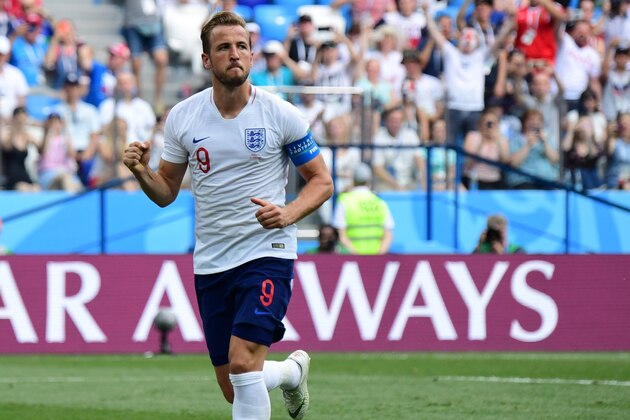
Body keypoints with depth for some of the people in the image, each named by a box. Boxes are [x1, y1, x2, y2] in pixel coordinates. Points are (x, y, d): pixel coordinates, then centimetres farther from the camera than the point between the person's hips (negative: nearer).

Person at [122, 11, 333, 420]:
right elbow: (166, 193, 10)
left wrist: (288, 214, -17)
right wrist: (142, 171, -12)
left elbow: (322, 181, 1)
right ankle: (293, 370, 42)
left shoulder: (281, 114, -6)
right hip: (210, 262, 4)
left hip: (267, 252, -4)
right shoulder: (182, 117, 2)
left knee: (243, 360, -23)